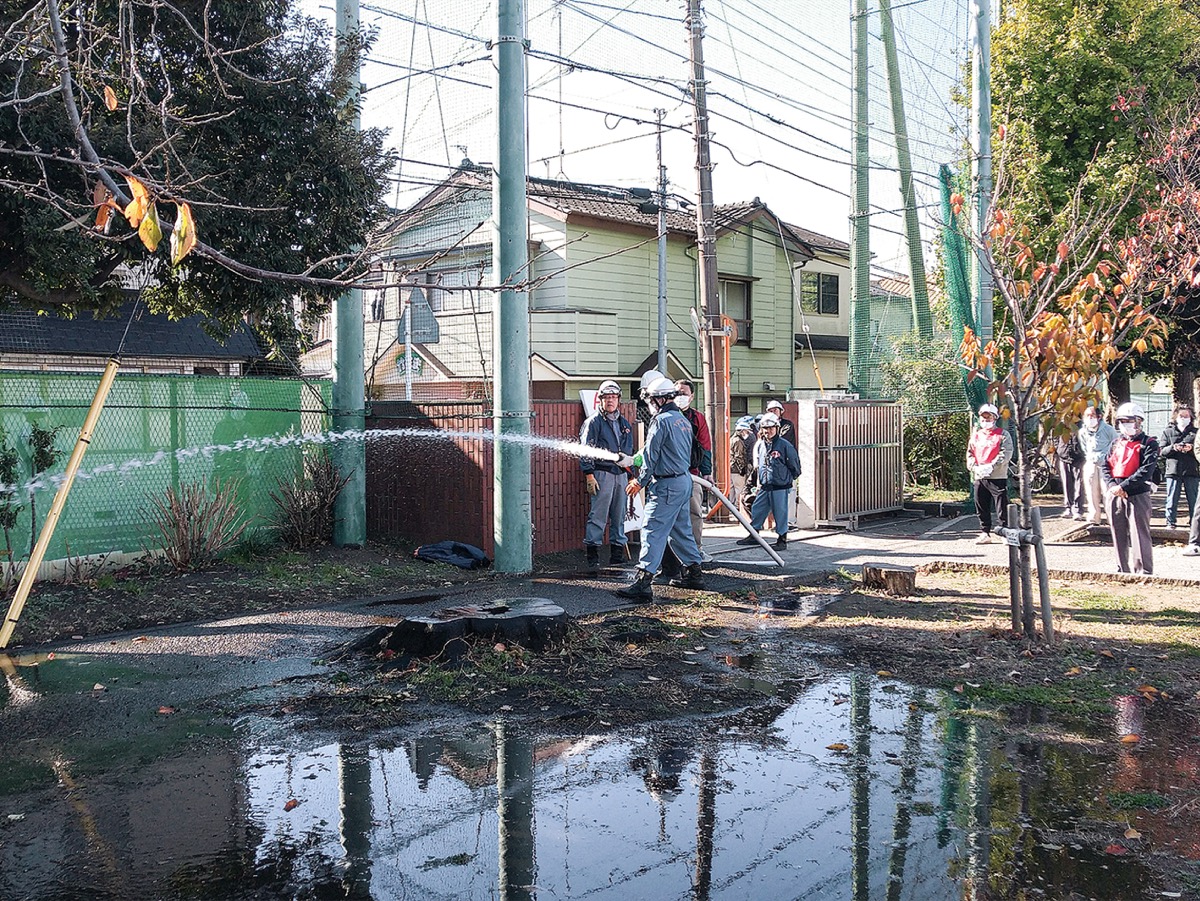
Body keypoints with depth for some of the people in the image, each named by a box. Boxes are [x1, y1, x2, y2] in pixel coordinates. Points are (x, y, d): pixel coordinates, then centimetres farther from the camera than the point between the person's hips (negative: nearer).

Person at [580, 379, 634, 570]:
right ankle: (592, 555, -4)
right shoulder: (594, 422, -2)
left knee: (619, 515, 9)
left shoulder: (624, 423, 17)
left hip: (621, 474, 6)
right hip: (602, 473, -6)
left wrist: (631, 476, 20)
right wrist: (589, 475, -14)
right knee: (598, 515, -8)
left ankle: (617, 554, 16)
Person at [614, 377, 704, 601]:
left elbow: (651, 456, -12)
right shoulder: (683, 420, 14)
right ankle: (693, 573, 26)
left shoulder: (661, 421, -13)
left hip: (667, 485, -9)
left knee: (653, 531, -12)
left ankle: (643, 581, -17)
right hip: (684, 481, 9)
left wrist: (640, 482, -1)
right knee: (681, 529, 19)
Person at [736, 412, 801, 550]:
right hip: (764, 487, 6)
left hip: (780, 487, -5)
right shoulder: (759, 445, 8)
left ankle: (782, 540, 10)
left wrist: (789, 478, 5)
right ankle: (753, 536, 25)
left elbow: (794, 464, -1)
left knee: (780, 513, 0)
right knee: (757, 510, 11)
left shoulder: (785, 445, -9)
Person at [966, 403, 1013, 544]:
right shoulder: (976, 435, 17)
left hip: (997, 477, -5)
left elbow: (1005, 454, -10)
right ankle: (985, 533, 19)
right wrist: (975, 467, -8)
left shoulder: (1003, 435, 0)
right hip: (979, 478, 5)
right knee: (981, 507, 10)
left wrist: (991, 467, -20)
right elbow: (970, 453, 11)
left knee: (1002, 507, -6)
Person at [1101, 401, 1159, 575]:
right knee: (1118, 535, 11)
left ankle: (1144, 572, -2)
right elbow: (1105, 466, 9)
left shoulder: (1149, 444, -2)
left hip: (1137, 496, -6)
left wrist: (1123, 486, -19)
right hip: (1114, 495, 6)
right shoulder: (1116, 443, 16)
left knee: (1140, 535, -7)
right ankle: (1122, 571, 22)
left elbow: (1146, 471, -14)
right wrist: (1112, 485, -10)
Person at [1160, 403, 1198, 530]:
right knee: (1172, 499, 0)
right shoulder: (1168, 431, 12)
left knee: (1194, 500, 1)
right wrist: (1173, 447, -14)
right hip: (1173, 470, -1)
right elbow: (1162, 451, 5)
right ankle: (1170, 522, 8)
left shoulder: (1195, 432, 12)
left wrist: (1192, 448, -12)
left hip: (1192, 471, 1)